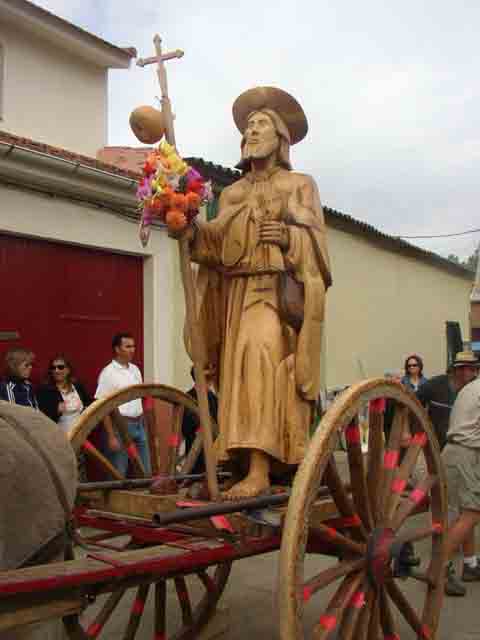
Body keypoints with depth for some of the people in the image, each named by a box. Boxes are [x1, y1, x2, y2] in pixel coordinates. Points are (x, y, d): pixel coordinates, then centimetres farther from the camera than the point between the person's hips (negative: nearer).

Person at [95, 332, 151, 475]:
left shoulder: (135, 369, 10)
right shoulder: (109, 372, -11)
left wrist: (142, 423, 13)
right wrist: (111, 436, -18)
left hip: (138, 425, 7)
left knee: (145, 471, 12)